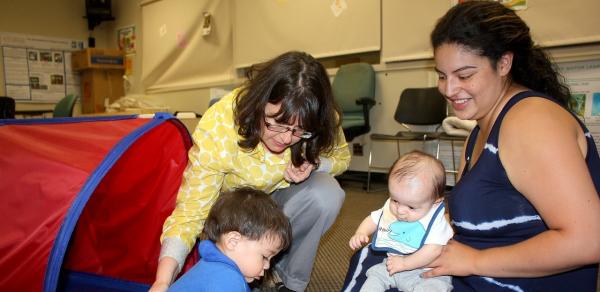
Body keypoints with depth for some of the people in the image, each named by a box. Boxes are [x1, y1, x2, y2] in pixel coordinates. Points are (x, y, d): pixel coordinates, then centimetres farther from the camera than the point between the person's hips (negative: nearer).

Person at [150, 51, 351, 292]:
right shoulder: (217, 127, -35)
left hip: (282, 194, 3)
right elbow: (190, 211, -32)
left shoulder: (321, 122, -25)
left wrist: (313, 163, -28)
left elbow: (341, 156, -4)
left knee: (327, 193, -28)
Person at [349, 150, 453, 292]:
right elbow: (373, 219, 10)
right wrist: (360, 234, -9)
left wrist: (404, 263, -24)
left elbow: (433, 250, -26)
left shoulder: (434, 221, -20)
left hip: (425, 272, -6)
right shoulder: (390, 208, -5)